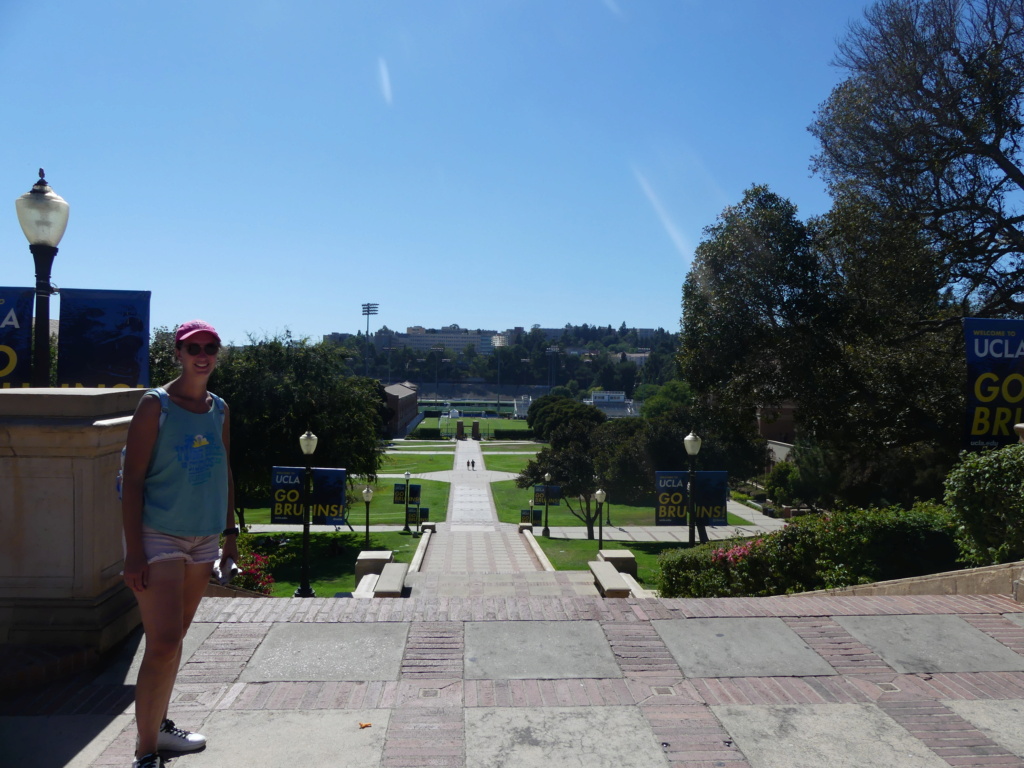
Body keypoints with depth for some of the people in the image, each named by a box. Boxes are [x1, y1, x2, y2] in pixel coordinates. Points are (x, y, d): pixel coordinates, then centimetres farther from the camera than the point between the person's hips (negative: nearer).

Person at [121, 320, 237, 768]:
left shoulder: (219, 409, 9)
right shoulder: (155, 405, -9)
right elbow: (133, 480, -12)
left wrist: (231, 536, 14)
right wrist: (134, 552, -16)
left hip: (203, 538, 6)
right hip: (158, 536, -6)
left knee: (174, 638, 16)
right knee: (162, 644, -10)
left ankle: (158, 726, 32)